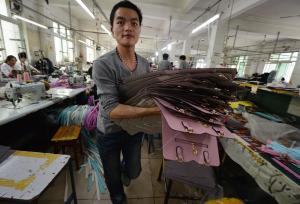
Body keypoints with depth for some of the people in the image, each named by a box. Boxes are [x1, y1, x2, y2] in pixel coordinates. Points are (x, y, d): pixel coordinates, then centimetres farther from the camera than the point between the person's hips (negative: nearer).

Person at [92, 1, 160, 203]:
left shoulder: (145, 64, -6)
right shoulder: (103, 64, -23)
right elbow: (112, 109, -32)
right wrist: (156, 110, -39)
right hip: (109, 133, -3)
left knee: (134, 172, 26)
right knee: (113, 177, 22)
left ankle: (126, 170, 66)